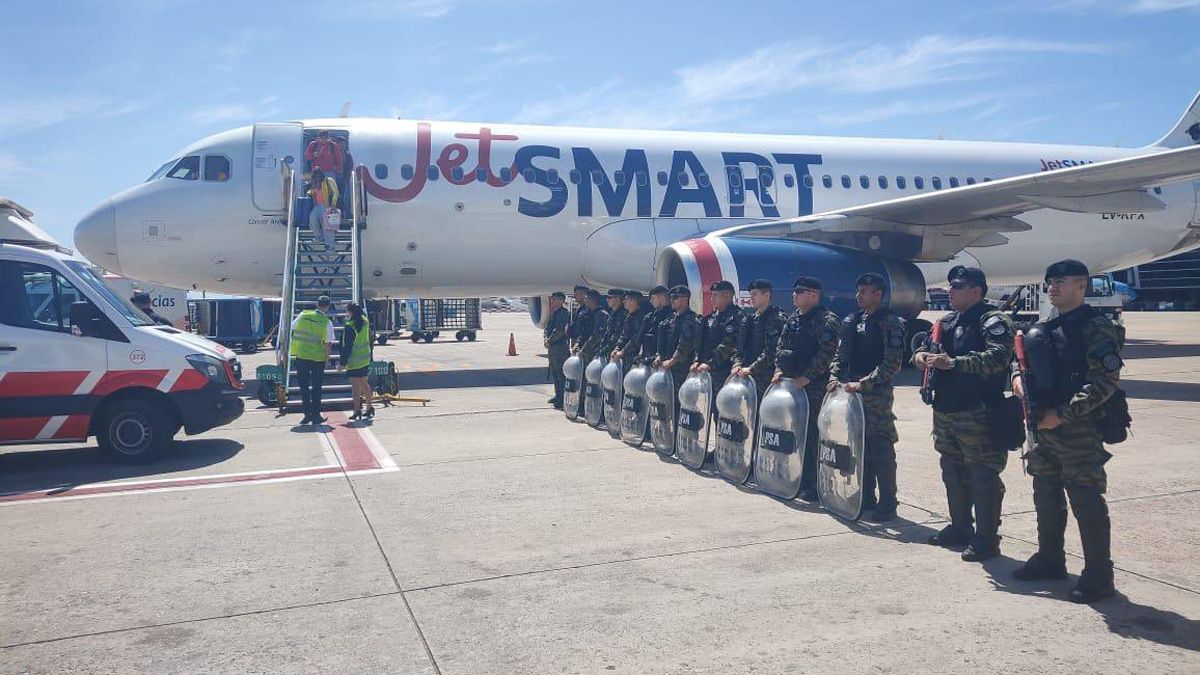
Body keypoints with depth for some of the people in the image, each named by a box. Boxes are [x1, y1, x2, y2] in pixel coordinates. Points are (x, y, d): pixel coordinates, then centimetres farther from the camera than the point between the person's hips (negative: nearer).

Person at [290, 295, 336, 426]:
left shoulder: (303, 315, -2)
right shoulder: (327, 323, -10)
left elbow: (291, 330, 5)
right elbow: (328, 344, -11)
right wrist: (327, 358, 3)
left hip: (300, 356, 2)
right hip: (318, 358, -2)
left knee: (304, 386, 12)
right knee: (316, 387, 9)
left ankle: (307, 414, 13)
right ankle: (316, 415, 11)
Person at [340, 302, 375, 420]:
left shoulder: (349, 327, -19)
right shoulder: (365, 322, 3)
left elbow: (347, 346, -18)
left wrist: (342, 362, -13)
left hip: (354, 361, -7)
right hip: (365, 359, 7)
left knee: (355, 386, -2)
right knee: (364, 384, 17)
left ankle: (357, 410, -3)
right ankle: (369, 408, 22)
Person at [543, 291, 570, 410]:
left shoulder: (563, 313, -11)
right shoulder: (552, 313, 17)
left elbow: (559, 330, -19)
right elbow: (546, 327, 19)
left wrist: (549, 341, -13)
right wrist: (545, 338, 1)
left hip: (560, 346, -10)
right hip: (552, 347, 10)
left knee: (561, 373, -7)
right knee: (554, 372, 16)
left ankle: (563, 399, -4)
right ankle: (558, 395, 25)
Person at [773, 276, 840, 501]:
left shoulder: (826, 320, -10)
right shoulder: (793, 319, 16)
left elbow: (827, 353, -19)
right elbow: (781, 346, 21)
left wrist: (806, 377, -20)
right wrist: (779, 370, 6)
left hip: (815, 387, -8)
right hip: (792, 384, 8)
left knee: (813, 434, -5)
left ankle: (816, 485, 2)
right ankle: (801, 479, 21)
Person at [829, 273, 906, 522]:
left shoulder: (890, 323, -8)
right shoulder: (851, 321, 13)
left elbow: (892, 364, -15)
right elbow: (840, 355, 18)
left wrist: (862, 383, -19)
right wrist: (835, 378, 2)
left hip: (877, 396, -7)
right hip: (850, 392, 7)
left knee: (881, 450, -3)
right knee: (859, 447, 12)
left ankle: (887, 504, 6)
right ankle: (866, 498, 23)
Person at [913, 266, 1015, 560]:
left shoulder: (992, 321, -11)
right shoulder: (947, 321, 15)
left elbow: (998, 357, -26)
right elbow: (929, 345, 24)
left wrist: (952, 362, -32)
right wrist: (921, 354, -1)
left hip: (977, 414, -9)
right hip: (944, 411, 9)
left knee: (983, 476, -2)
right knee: (952, 472, 18)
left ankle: (986, 539, 6)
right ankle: (959, 528, 32)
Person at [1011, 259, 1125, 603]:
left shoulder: (1097, 327, -10)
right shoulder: (1046, 328, 13)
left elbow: (1105, 382, -17)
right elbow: (1025, 357, 24)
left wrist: (1062, 414, -20)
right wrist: (1018, 376, 0)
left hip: (1080, 429, -8)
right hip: (1044, 426, 8)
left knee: (1086, 502, -3)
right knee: (1046, 495, 17)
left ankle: (1098, 577, 8)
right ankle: (1049, 559, 32)